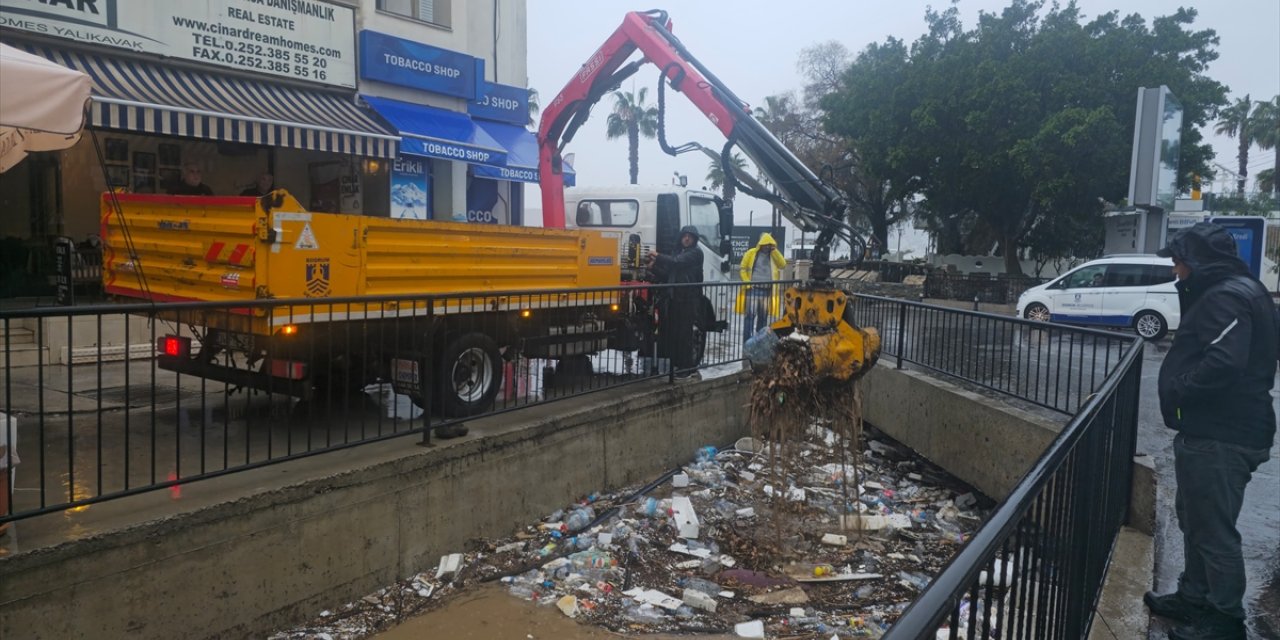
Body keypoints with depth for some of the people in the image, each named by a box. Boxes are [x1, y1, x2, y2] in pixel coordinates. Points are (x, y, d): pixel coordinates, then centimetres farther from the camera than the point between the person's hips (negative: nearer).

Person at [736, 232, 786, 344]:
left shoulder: (773, 255, 13)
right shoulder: (751, 253, 1)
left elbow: (783, 264, -2)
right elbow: (742, 269, 0)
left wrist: (774, 250, -5)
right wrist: (747, 283, -11)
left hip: (767, 290, 4)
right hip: (753, 289, -4)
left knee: (763, 316, 8)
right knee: (750, 315, -7)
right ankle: (747, 341, -7)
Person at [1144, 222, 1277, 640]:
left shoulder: (1228, 297, -18)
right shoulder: (1225, 291, 16)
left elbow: (1224, 362, -29)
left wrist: (1177, 391, -18)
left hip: (1221, 439, -11)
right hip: (1210, 432, 11)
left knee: (1214, 528, -1)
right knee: (1194, 519, 21)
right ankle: (1194, 598, 35)